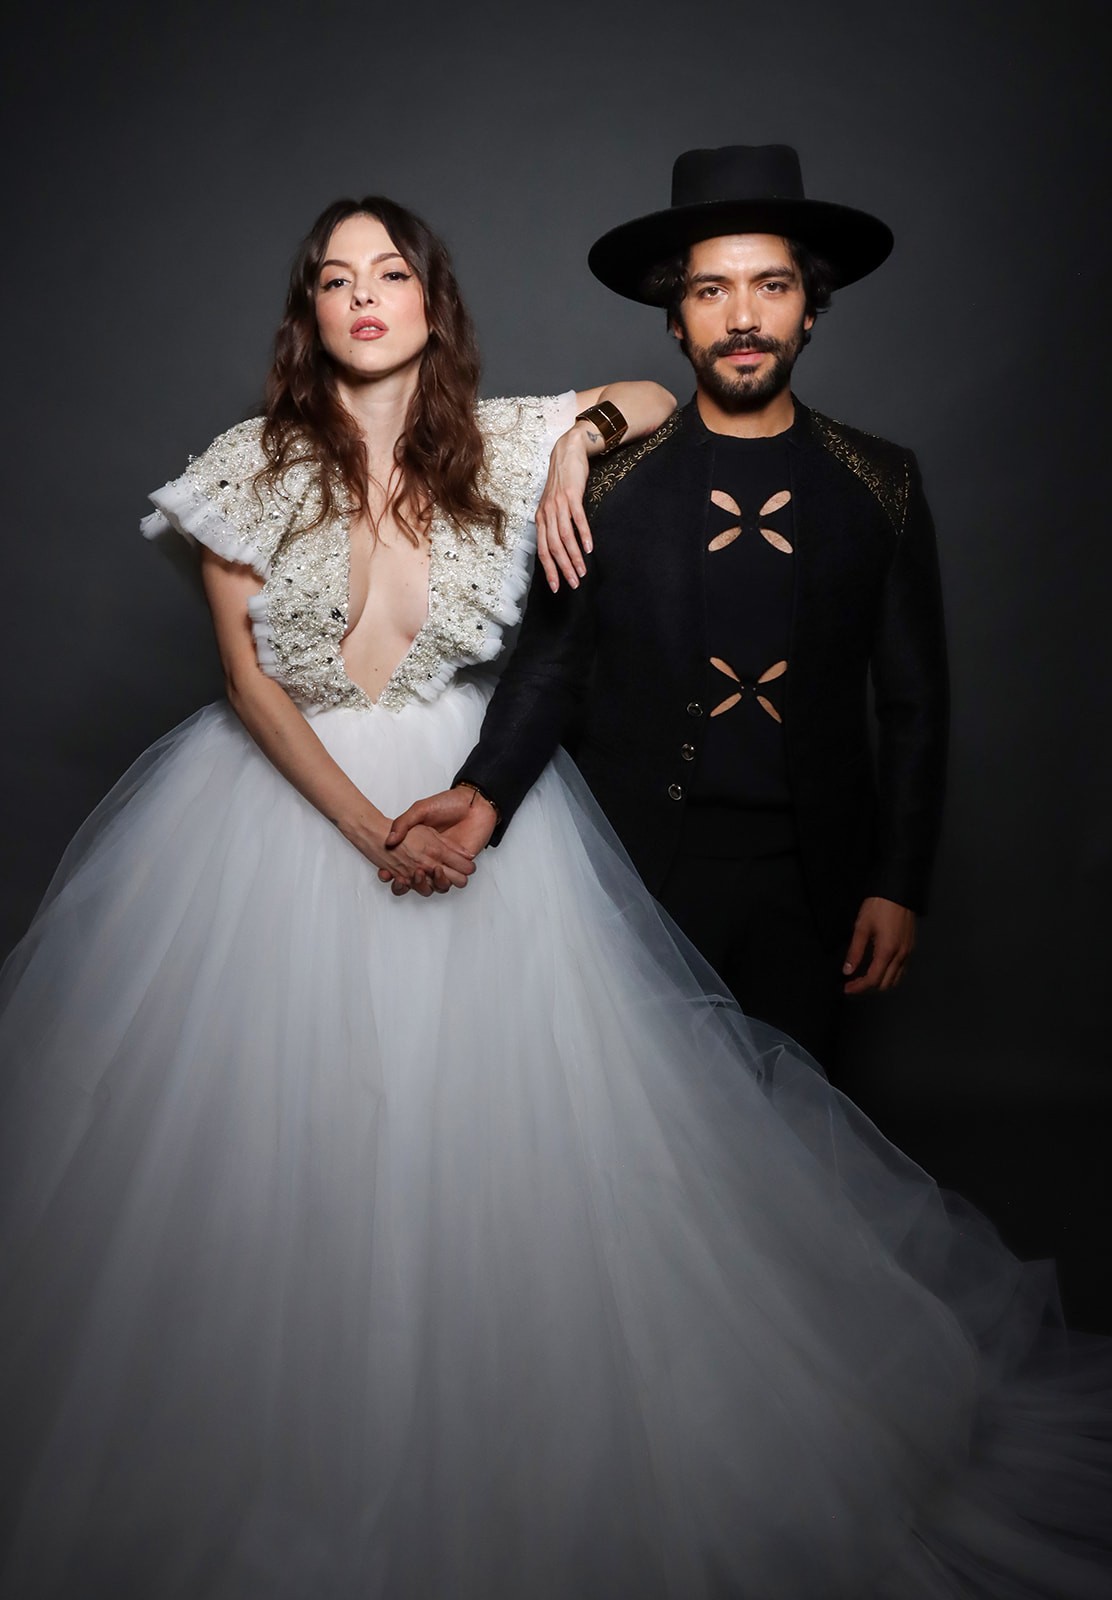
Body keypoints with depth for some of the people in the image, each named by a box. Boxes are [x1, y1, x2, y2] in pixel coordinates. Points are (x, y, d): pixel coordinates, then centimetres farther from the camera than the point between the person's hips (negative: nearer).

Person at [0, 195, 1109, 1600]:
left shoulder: (505, 442, 1)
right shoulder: (251, 466, -2)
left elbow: (660, 405, 15)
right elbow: (245, 673, -5)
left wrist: (586, 436, -8)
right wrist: (366, 825, -16)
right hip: (291, 794, 0)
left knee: (483, 1110, -1)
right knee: (280, 1123, -1)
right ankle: (278, 1448, 21)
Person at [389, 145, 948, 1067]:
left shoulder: (881, 485, 1)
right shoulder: (609, 480, -2)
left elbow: (914, 704, 3)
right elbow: (549, 669, 0)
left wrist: (898, 885, -1)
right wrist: (485, 793, -17)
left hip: (810, 882, 1)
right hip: (640, 868, -1)